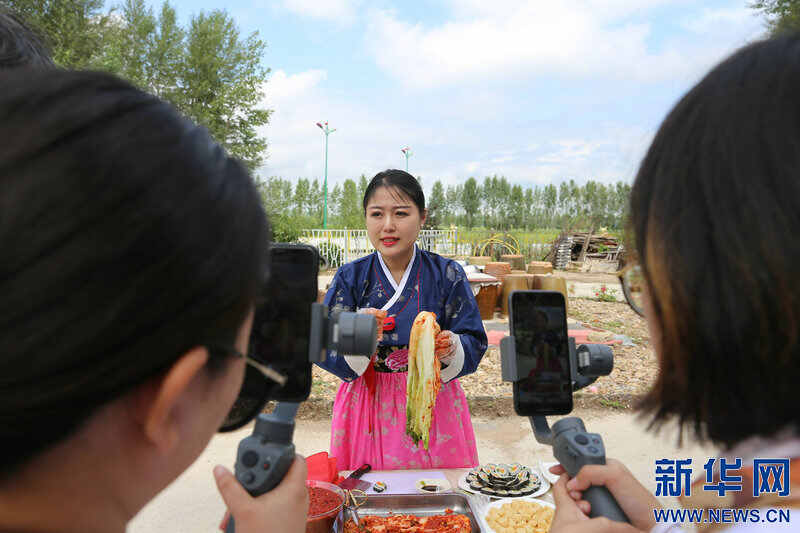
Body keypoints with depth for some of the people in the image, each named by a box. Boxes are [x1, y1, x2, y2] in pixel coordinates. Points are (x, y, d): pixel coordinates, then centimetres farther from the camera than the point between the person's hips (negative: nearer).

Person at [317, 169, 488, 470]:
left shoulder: (447, 274, -4)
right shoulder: (350, 277, -3)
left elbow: (474, 344, -4)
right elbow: (324, 349, -7)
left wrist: (451, 349, -26)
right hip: (368, 408, 1)